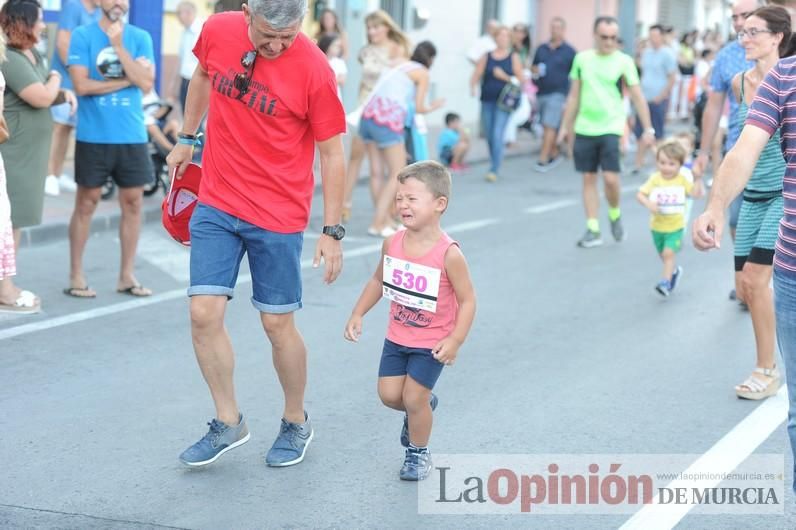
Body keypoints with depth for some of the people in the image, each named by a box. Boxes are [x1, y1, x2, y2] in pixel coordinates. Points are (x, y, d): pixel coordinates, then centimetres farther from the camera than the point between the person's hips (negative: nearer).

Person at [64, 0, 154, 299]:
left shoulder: (140, 38, 5)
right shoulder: (82, 36, -2)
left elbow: (146, 84, -7)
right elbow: (81, 85, -12)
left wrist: (119, 46, -12)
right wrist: (125, 81, -9)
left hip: (132, 136, 3)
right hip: (93, 137, -3)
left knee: (133, 203, 6)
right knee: (86, 204, 4)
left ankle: (127, 276, 17)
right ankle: (76, 276, 13)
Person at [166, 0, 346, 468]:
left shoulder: (314, 70, -17)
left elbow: (332, 155, -10)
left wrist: (333, 230, -10)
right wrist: (187, 139, 23)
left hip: (278, 216, -3)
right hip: (216, 205, 4)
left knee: (278, 324, 5)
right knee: (204, 314, -2)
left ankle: (296, 423, 28)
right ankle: (229, 423, 17)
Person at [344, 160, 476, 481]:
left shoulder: (448, 254, -23)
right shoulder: (392, 244, -8)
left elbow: (467, 299, -17)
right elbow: (378, 280, 10)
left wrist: (455, 340, -23)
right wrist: (358, 314, 5)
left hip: (432, 344, -5)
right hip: (397, 337, 5)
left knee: (414, 399, -3)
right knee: (389, 394, 6)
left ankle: (418, 452, 23)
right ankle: (423, 406, 39)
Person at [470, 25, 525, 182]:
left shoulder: (513, 58, 3)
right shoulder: (486, 57, 7)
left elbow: (521, 79, 1)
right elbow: (476, 76, 3)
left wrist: (505, 77, -13)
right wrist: (472, 87, -16)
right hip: (487, 100, 3)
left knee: (497, 135, -13)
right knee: (489, 136, 8)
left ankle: (494, 170, -12)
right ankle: (495, 165, 25)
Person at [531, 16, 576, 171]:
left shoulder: (569, 52, -2)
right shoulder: (542, 48, 11)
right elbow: (533, 67, 19)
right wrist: (535, 70, -5)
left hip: (558, 93, -6)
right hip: (541, 93, 6)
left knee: (549, 126, -12)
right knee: (547, 128, 13)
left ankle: (543, 160, -13)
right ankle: (554, 155, 28)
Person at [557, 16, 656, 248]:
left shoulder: (624, 61, -2)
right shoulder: (582, 59, 6)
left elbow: (638, 97, -2)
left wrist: (648, 129, -7)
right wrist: (565, 127, 12)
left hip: (611, 129, -3)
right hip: (584, 129, 3)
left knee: (610, 177, -11)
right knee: (588, 178, 4)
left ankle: (615, 214, 17)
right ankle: (593, 230, 10)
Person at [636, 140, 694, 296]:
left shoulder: (682, 180, -9)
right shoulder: (655, 179, -7)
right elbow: (640, 194, -10)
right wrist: (648, 204, -27)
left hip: (675, 226, -3)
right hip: (657, 226, 3)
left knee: (668, 253, -17)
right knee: (663, 255, 19)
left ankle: (666, 282, -10)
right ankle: (674, 271, 46)